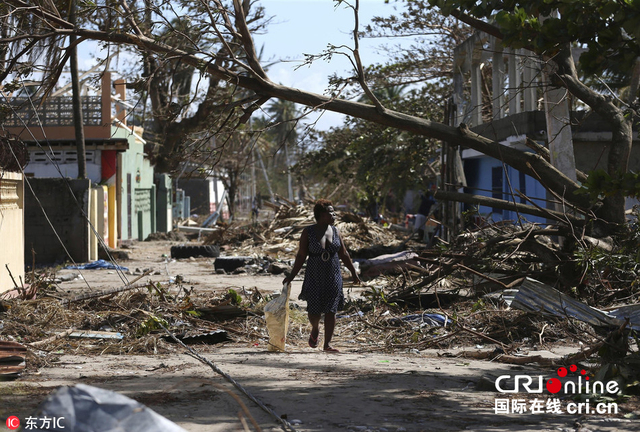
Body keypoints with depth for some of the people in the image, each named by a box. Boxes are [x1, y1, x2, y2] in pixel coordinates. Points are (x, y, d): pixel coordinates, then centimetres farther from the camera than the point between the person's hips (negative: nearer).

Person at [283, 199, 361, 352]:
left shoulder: (335, 231, 4)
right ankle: (315, 329, 34)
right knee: (314, 311, 0)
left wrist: (354, 272, 13)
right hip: (314, 277, -2)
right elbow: (301, 256, -4)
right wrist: (292, 276, -7)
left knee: (331, 311, -3)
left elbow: (343, 254, 12)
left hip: (333, 277, 2)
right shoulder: (308, 232, -5)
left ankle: (327, 343, 1)